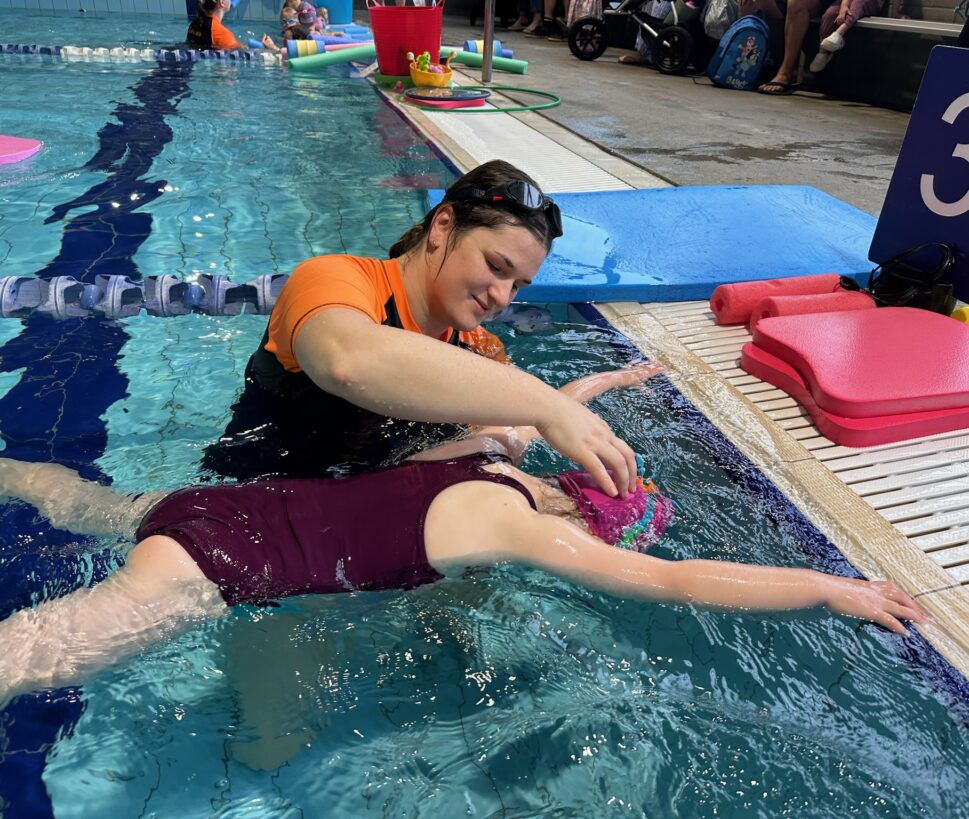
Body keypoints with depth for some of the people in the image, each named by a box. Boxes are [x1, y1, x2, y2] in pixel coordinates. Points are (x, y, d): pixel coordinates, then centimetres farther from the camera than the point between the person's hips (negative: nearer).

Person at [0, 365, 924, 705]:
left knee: (95, 503, 31)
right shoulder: (522, 524, -18)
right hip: (216, 563, -8)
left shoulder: (489, 459, 3)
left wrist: (610, 380, 39)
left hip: (217, 504, 8)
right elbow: (680, 582, -19)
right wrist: (833, 588, -10)